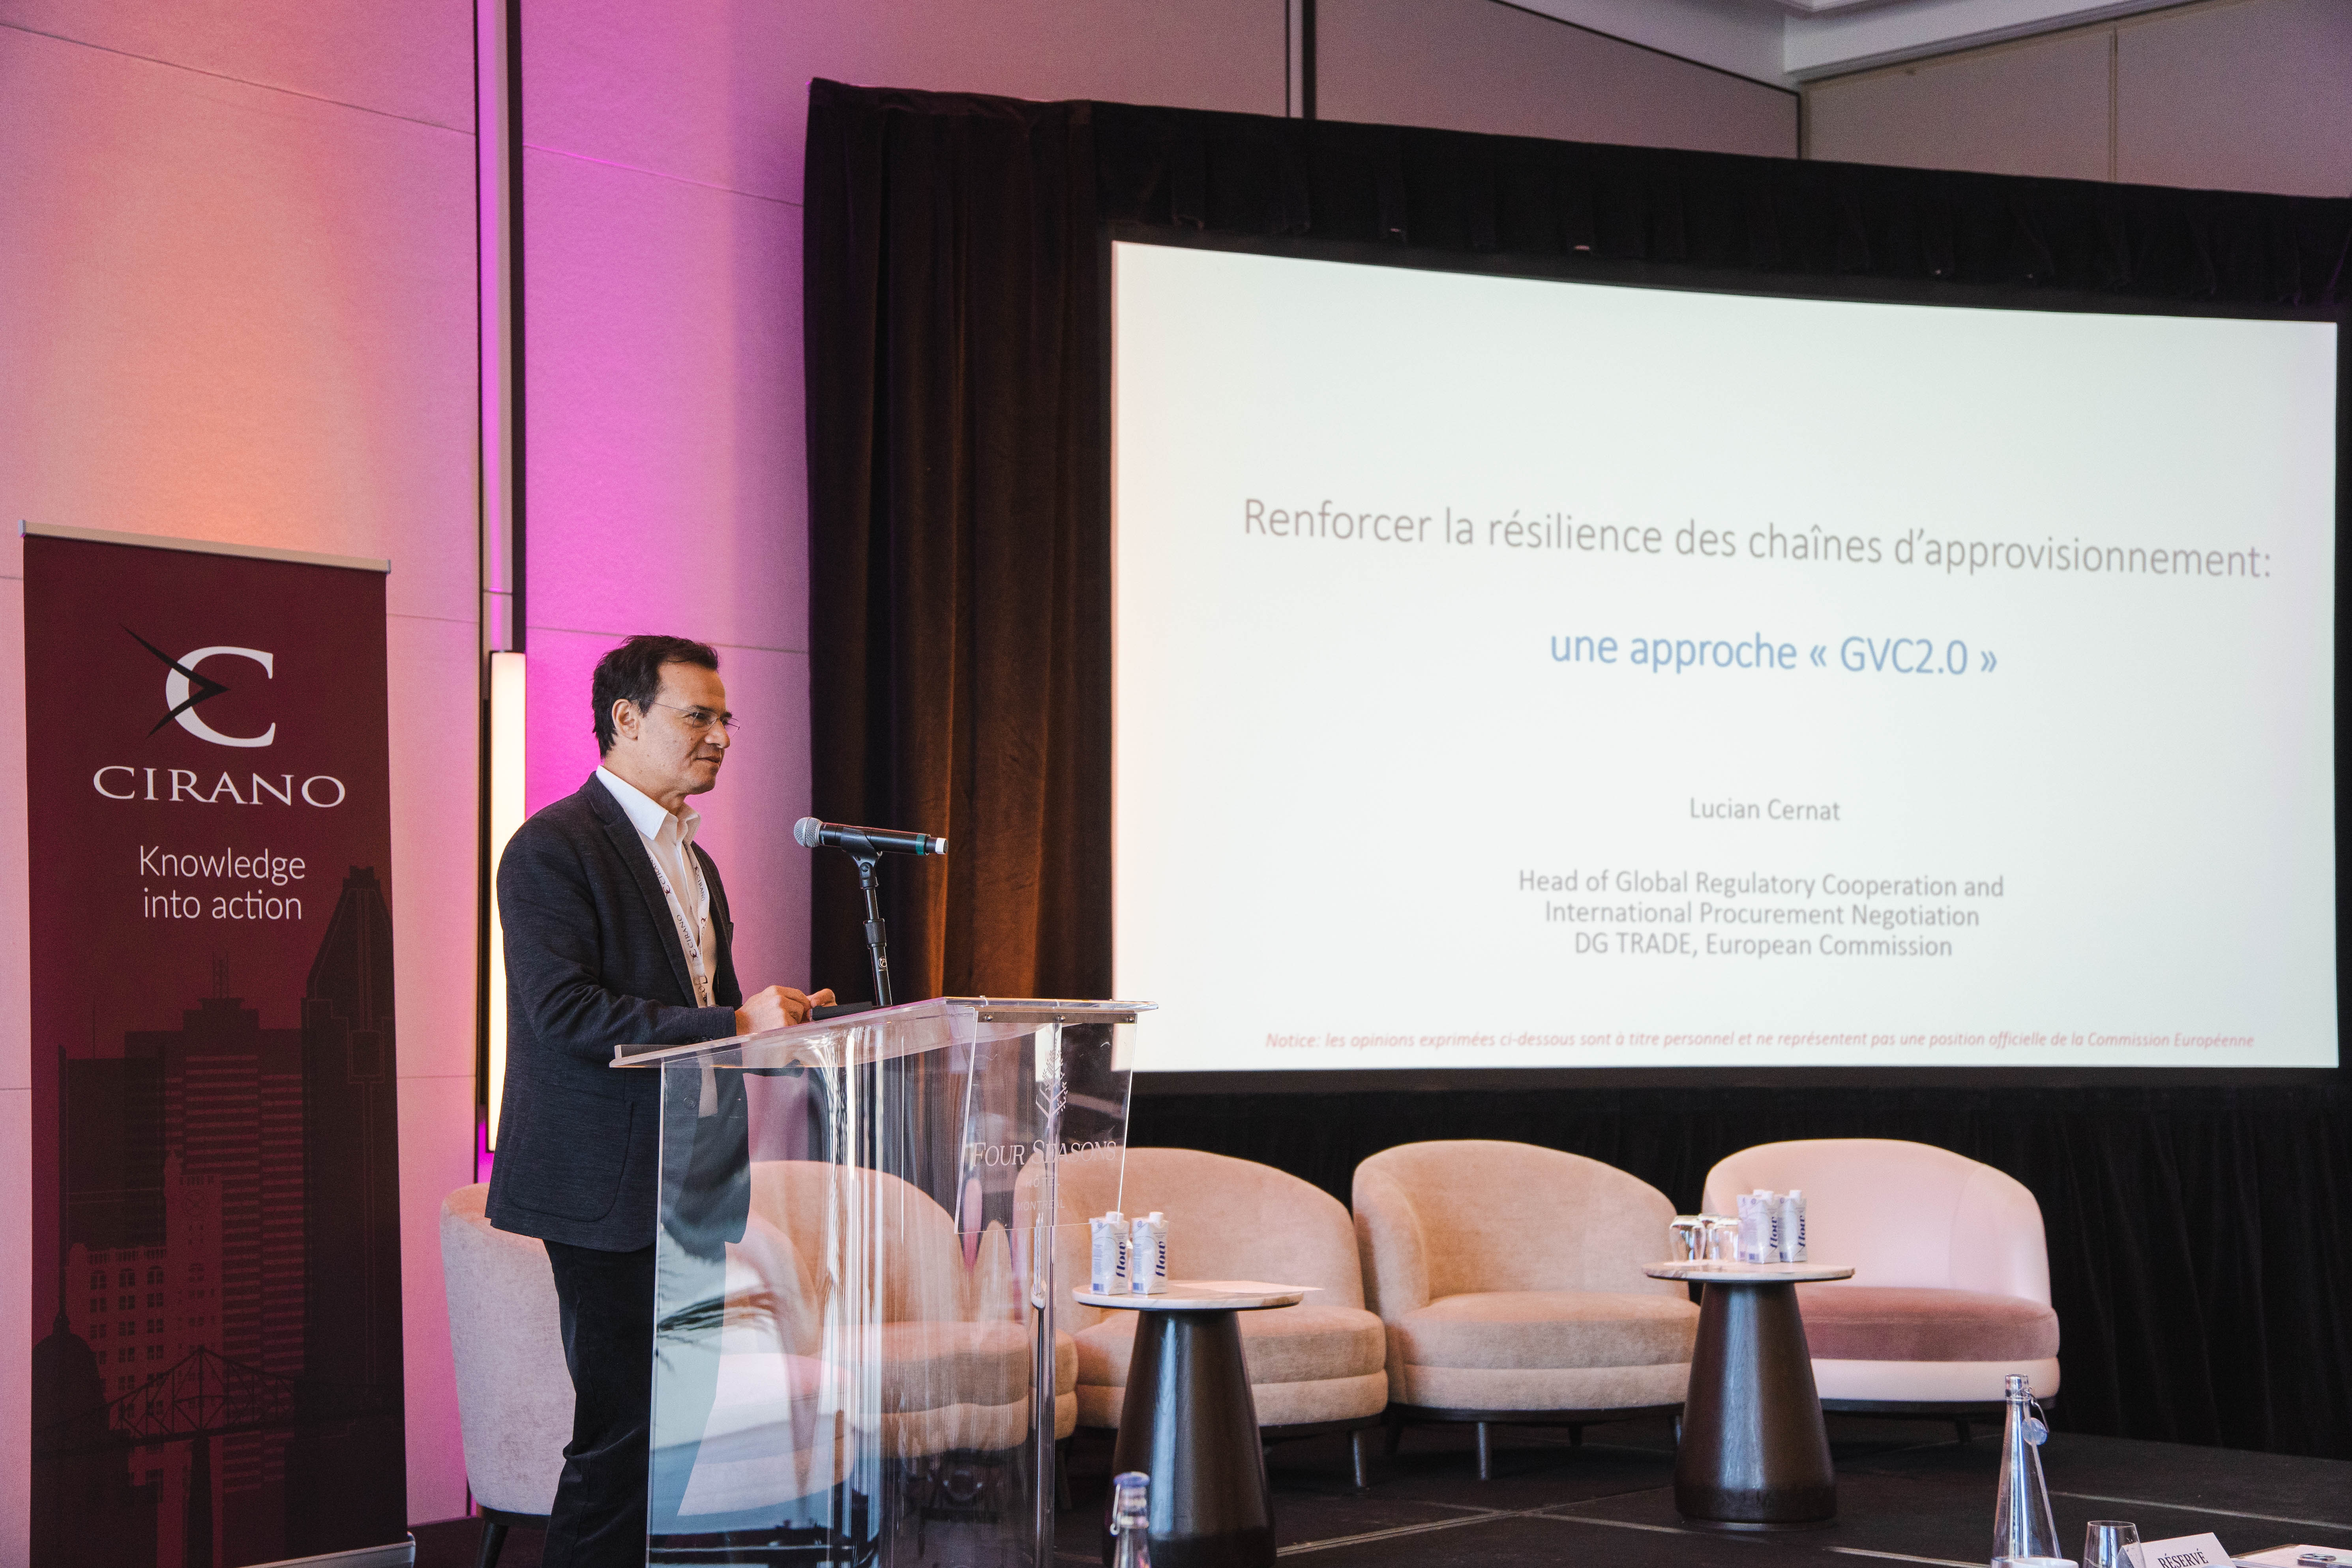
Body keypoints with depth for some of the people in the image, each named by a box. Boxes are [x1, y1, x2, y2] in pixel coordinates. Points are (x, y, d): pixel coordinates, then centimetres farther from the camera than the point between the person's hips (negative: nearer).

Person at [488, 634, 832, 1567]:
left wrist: (773, 1022, 5)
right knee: (624, 1430, -9)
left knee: (682, 1412, 10)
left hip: (690, 1184, 9)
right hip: (609, 1184, -9)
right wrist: (733, 1026, -22)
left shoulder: (690, 858, 20)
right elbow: (566, 1010, -21)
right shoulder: (553, 849, -9)